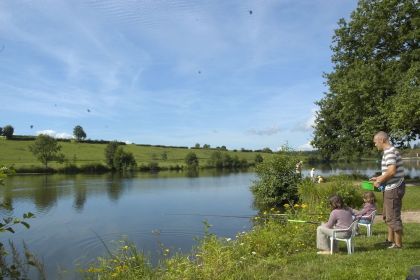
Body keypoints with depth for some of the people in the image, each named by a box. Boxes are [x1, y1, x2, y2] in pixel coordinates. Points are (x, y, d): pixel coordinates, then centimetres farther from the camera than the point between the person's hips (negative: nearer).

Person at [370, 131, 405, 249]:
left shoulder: (389, 151, -18)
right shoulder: (390, 151, 14)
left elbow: (392, 171, -28)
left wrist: (380, 181, -16)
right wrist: (378, 178, 15)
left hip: (394, 188, -11)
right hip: (391, 188, 11)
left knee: (393, 217, 0)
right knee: (387, 216, 20)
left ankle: (398, 243, 11)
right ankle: (390, 240, 31)